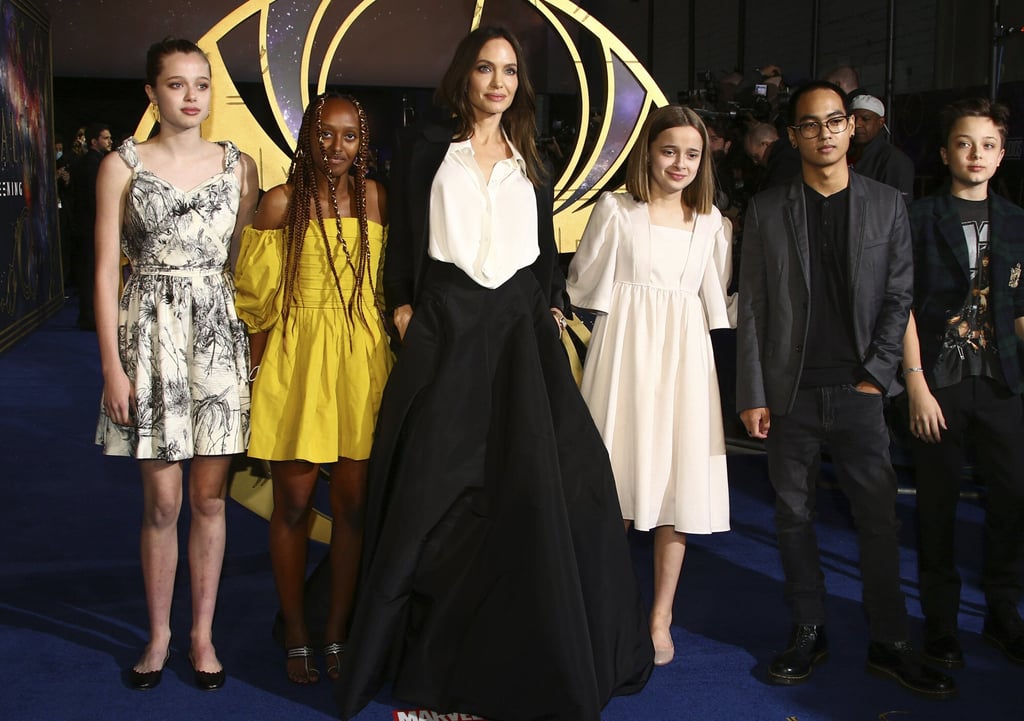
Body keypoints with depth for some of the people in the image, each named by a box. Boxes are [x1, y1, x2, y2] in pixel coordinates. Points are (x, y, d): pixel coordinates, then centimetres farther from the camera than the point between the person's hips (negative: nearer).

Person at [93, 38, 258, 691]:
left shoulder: (238, 165, 8)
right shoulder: (123, 165, 1)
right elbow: (107, 270, -1)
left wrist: (256, 338, 3)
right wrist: (113, 366, -6)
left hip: (221, 334, 2)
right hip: (151, 333, -2)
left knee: (211, 495, 5)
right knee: (162, 499, 2)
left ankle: (203, 633, 18)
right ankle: (159, 634, 19)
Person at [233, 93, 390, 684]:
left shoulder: (375, 199, 5)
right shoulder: (281, 202, -2)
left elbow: (387, 284, 11)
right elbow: (258, 297, 2)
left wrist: (377, 348, 5)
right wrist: (265, 365, -2)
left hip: (361, 361, 2)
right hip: (296, 360, -2)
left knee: (354, 504, 6)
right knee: (294, 504, 4)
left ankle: (337, 634, 21)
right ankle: (297, 636, 19)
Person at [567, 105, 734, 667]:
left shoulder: (712, 223, 12)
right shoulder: (615, 210, 2)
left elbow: (716, 303, 15)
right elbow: (585, 287, 0)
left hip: (684, 355, 3)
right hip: (624, 350, -3)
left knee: (679, 484, 2)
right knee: (616, 485, -1)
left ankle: (660, 619, 12)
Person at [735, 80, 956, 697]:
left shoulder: (887, 204, 6)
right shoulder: (768, 210, 4)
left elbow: (899, 297, 5)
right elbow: (753, 307, 2)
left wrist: (876, 376, -5)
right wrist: (753, 394, -3)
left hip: (859, 391, 0)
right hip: (791, 392, 0)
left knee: (880, 517, 1)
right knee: (795, 515, 7)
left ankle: (890, 643, 14)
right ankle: (809, 633, 20)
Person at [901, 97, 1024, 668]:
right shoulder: (921, 219, -1)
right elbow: (904, 305, -4)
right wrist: (917, 387, -10)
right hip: (939, 382, -3)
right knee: (938, 503, 4)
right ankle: (941, 620, 20)